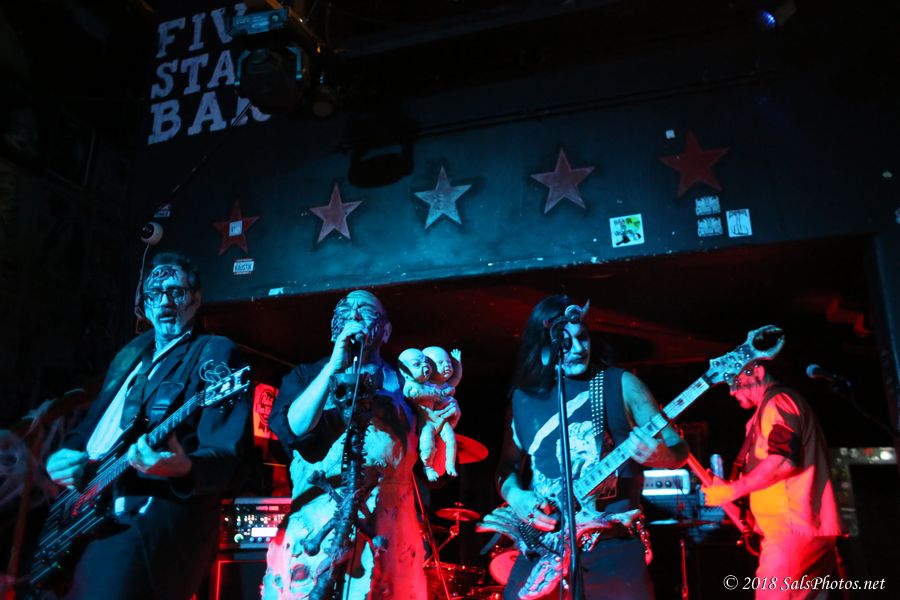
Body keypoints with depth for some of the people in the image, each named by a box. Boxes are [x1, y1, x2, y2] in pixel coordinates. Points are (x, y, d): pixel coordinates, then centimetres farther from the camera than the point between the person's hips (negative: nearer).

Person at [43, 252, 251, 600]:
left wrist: (182, 467, -33)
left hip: (159, 514, -7)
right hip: (87, 510, 7)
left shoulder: (214, 353, -5)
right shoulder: (129, 355, 19)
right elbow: (90, 424, 26)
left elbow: (228, 460, -13)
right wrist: (64, 456, 4)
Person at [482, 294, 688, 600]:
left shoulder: (621, 384, -1)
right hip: (542, 544, 3)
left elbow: (678, 448, 0)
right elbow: (508, 464, 15)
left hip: (615, 544, -2)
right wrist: (515, 495, -5)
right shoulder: (523, 398, 7)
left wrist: (660, 456, -22)